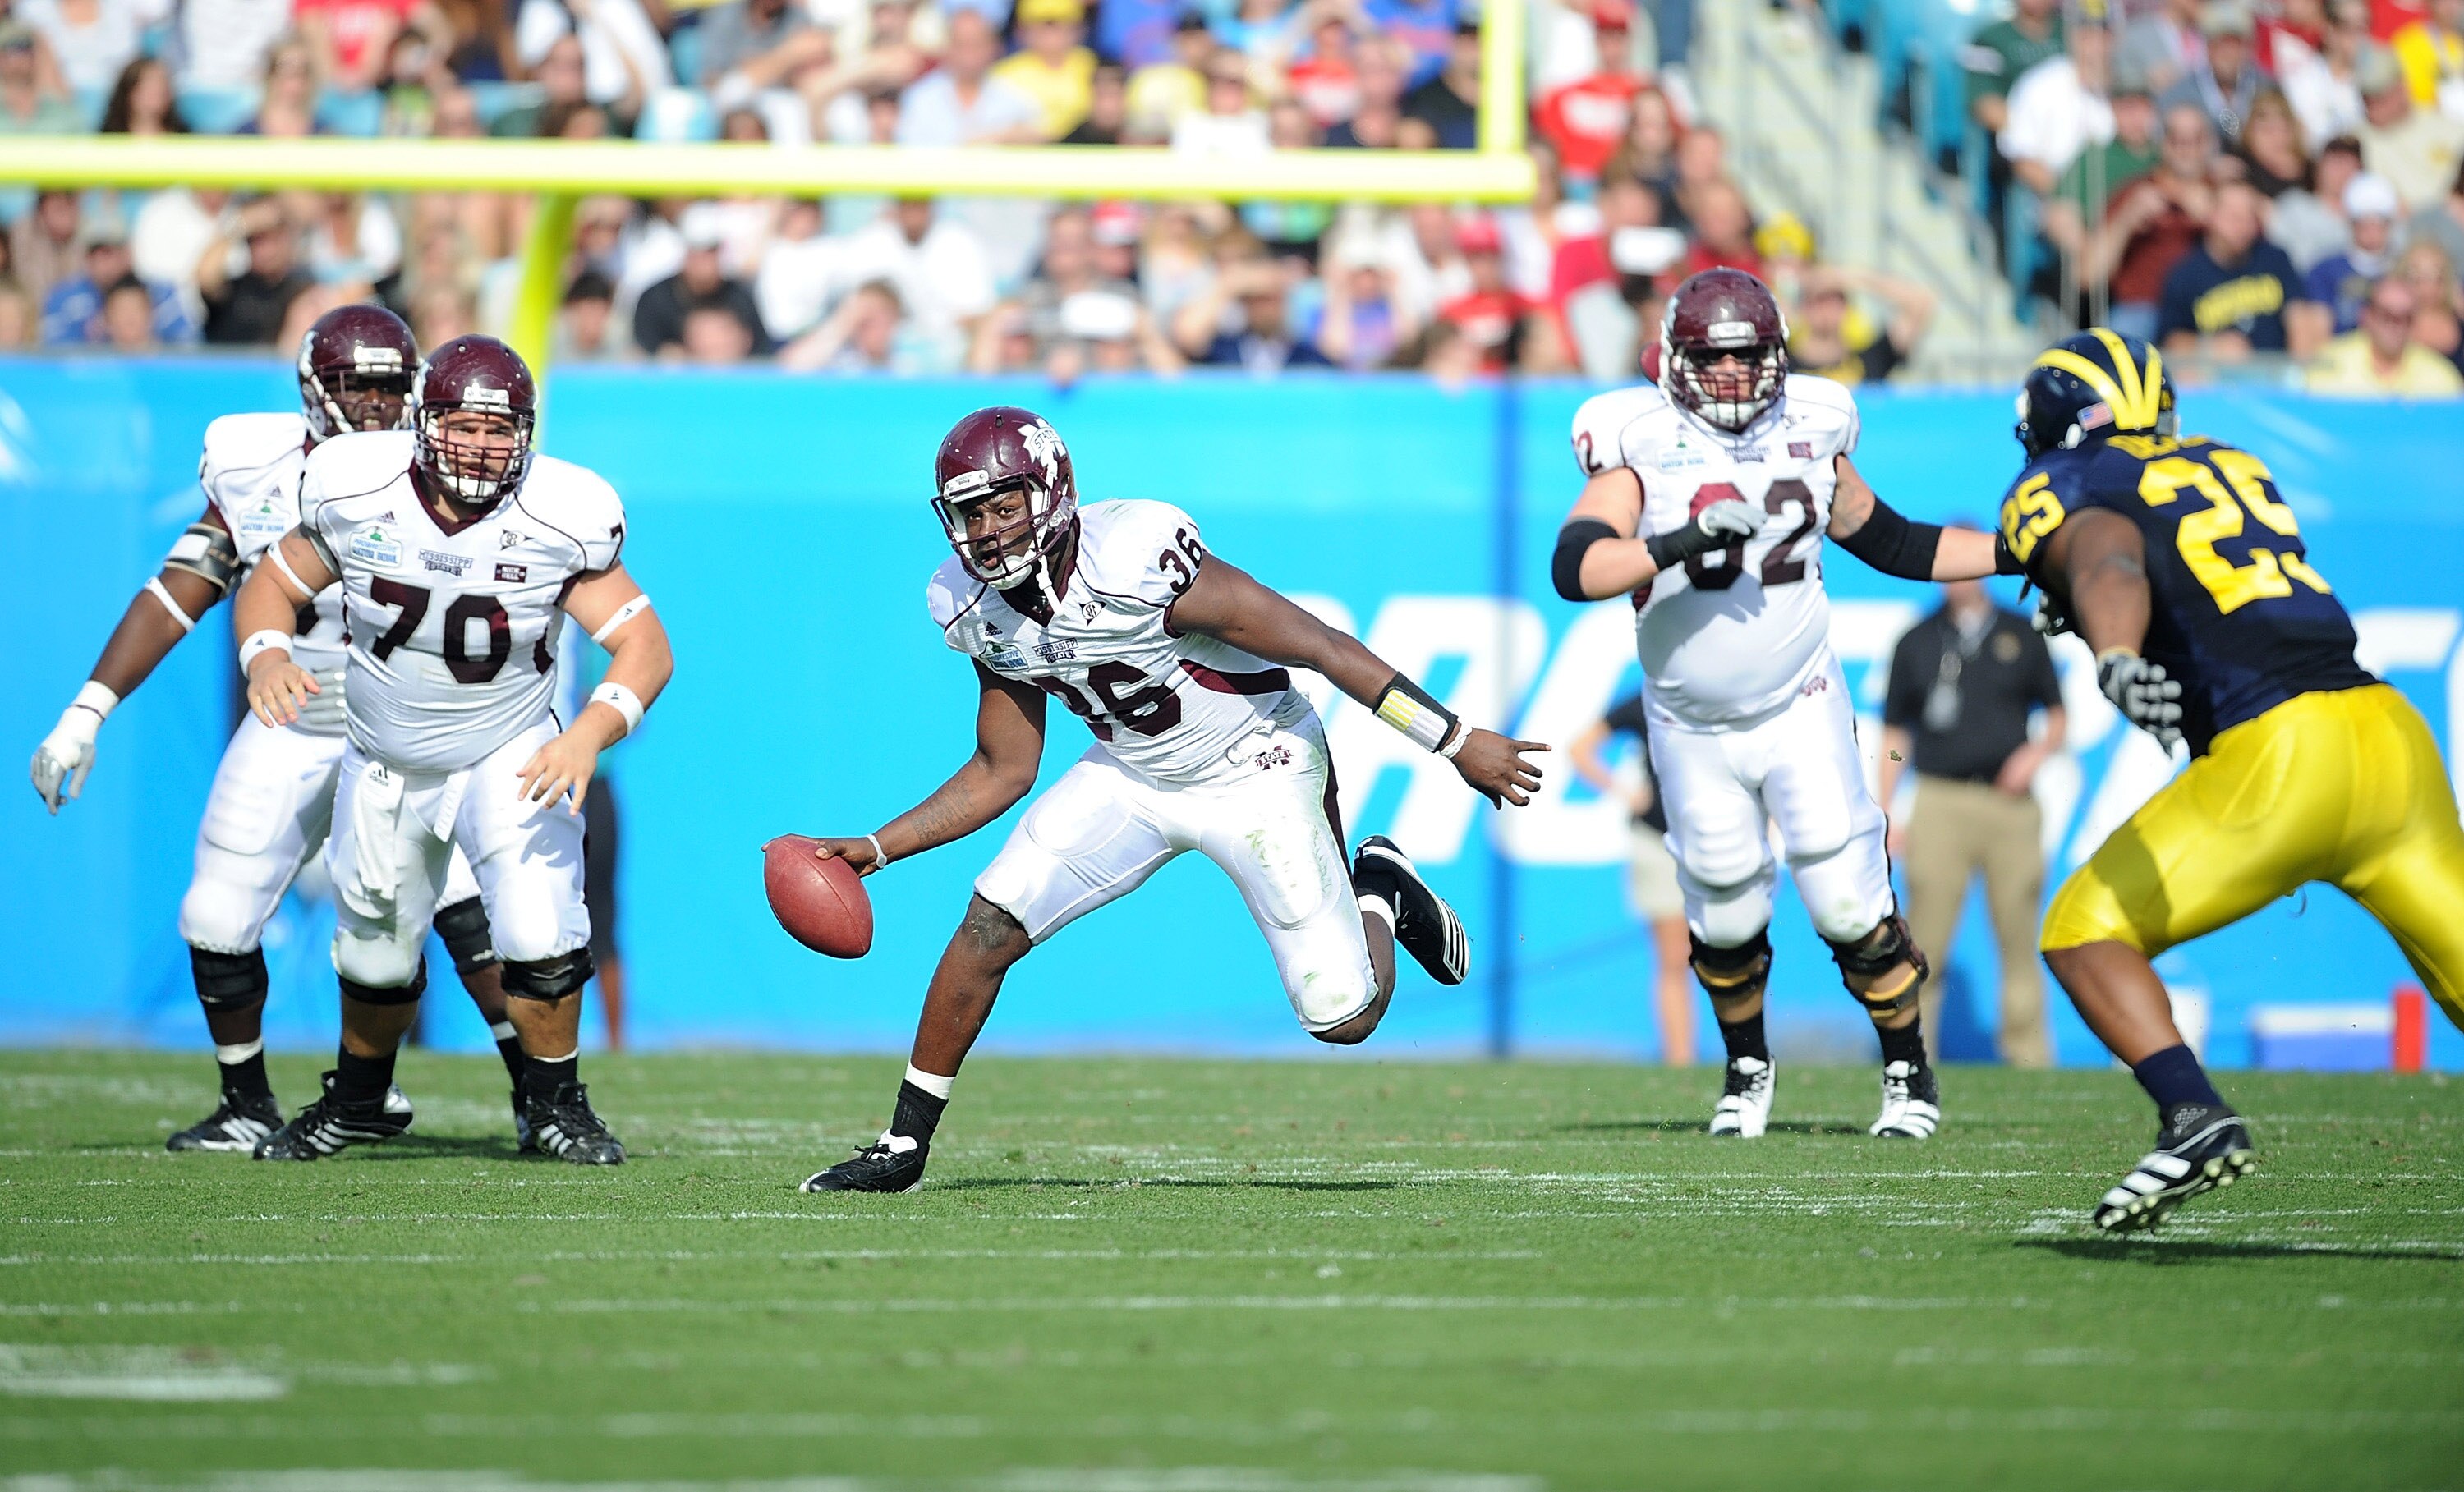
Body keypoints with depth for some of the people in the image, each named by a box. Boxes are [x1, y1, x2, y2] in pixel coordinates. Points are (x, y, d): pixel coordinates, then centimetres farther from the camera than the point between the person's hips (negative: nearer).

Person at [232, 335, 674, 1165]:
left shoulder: (558, 523, -22)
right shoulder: (357, 499, -18)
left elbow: (645, 645, -20)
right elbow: (271, 585, -4)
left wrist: (589, 734, -38)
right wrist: (267, 657, -26)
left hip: (511, 758, -2)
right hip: (385, 768, 2)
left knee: (541, 939, -20)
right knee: (376, 958, 16)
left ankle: (556, 1103, 6)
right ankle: (357, 1101, 46)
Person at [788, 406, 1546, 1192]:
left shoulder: (1137, 562, -33)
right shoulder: (976, 610, -11)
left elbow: (1323, 647, -27)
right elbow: (1002, 773, 4)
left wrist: (1459, 742, -24)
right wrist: (878, 849, -4)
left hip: (1255, 773, -5)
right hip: (1134, 775, 5)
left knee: (1344, 1019, -5)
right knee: (989, 927, -10)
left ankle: (1378, 891, 28)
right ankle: (903, 1149, 3)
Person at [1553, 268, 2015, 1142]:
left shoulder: (1811, 435, -2)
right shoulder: (1642, 449, -13)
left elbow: (1893, 546, 12)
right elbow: (1574, 569, -27)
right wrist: (1682, 543, -40)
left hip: (1800, 711, 1)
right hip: (1693, 731, -1)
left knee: (1848, 905, -6)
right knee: (1726, 918, 9)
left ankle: (1909, 1070, 16)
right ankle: (1747, 1066, 37)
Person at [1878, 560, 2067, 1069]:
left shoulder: (2022, 636, 12)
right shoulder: (1917, 643, 12)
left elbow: (2057, 713, 18)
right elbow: (1894, 732, 13)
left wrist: (2037, 750, -3)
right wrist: (1884, 814, 6)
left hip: (2010, 803, 1)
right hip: (1940, 802, -1)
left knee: (2020, 943, -1)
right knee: (1924, 945, -7)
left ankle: (2029, 1057, 4)